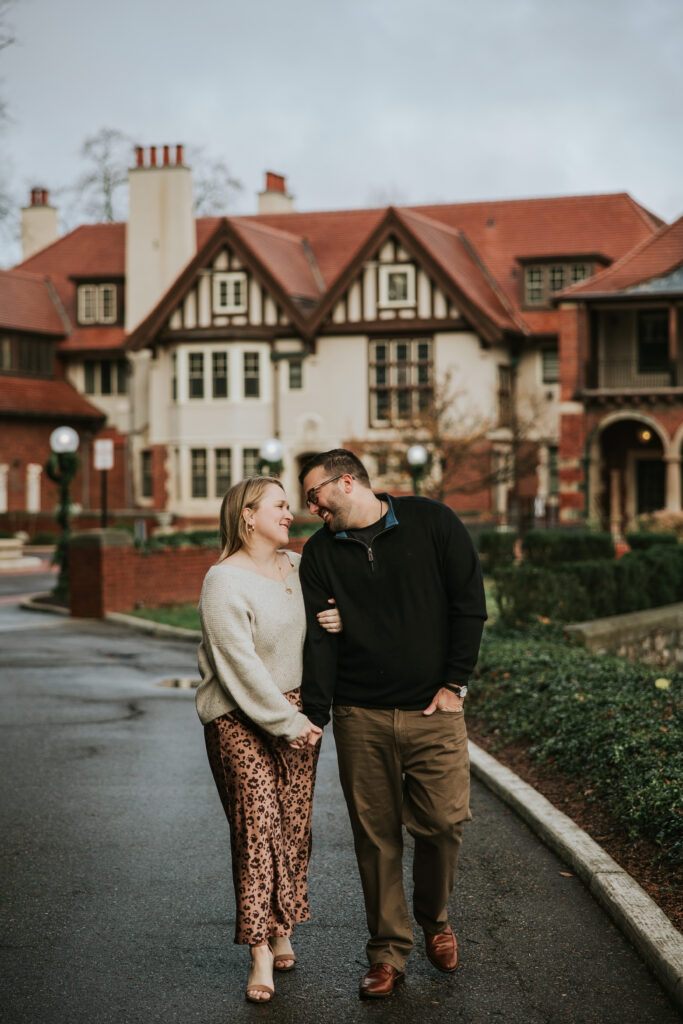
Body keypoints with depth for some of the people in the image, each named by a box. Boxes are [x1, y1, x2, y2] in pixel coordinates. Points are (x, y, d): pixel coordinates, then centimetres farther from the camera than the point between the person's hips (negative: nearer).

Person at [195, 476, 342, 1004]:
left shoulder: (298, 567, 8)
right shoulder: (225, 581, -11)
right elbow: (241, 665, -15)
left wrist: (340, 620, -3)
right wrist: (287, 722, -13)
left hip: (298, 709, 6)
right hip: (241, 718, -6)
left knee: (295, 825, 6)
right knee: (258, 825, -9)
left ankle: (282, 930, 21)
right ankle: (262, 953, -5)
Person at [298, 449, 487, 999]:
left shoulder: (433, 523, 1)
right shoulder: (321, 553, 8)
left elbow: (470, 604, 1)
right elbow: (319, 638, 1)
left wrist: (454, 683, -3)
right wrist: (313, 717, -8)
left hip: (432, 709, -2)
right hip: (360, 717, 2)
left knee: (444, 822, -3)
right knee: (376, 836, 2)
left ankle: (434, 918, 25)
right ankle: (389, 951, 14)